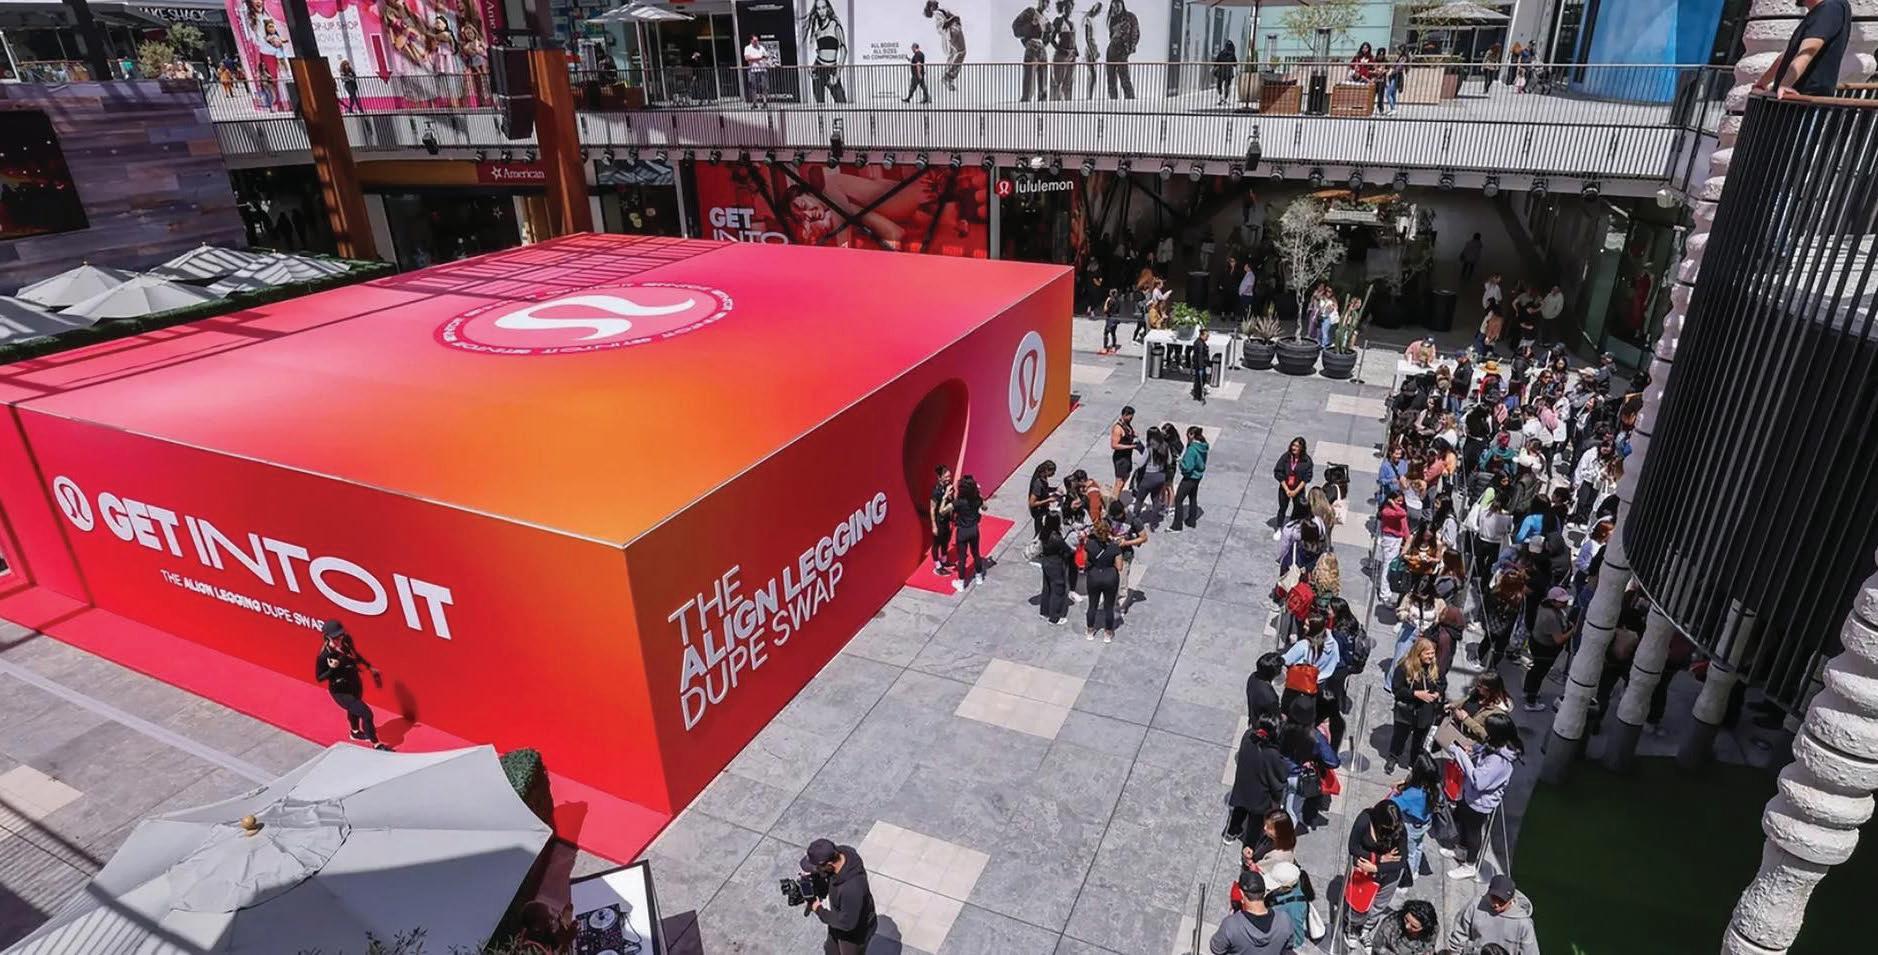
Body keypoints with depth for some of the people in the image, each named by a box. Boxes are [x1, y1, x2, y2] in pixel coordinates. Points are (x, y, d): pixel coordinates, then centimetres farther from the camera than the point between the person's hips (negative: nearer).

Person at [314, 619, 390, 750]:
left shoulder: (346, 640, -15)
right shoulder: (324, 656, -30)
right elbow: (319, 678, -17)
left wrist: (369, 667, 15)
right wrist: (332, 669, -34)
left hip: (355, 683, 7)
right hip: (340, 691, -7)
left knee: (354, 709, 32)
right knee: (366, 713, -11)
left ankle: (355, 732, 62)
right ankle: (376, 745, 8)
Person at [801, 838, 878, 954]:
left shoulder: (851, 887, -46)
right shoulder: (839, 852, -23)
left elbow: (847, 922, -32)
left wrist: (819, 911, -22)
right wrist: (813, 874, -15)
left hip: (855, 932, -7)